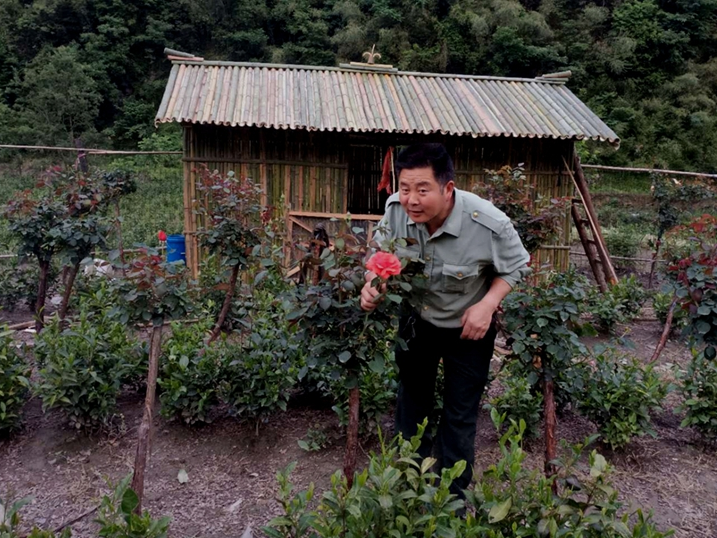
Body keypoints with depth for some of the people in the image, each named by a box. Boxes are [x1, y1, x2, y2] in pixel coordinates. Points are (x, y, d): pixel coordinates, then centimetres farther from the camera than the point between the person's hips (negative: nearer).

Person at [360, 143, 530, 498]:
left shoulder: (490, 224, -31)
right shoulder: (395, 209, -23)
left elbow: (517, 268, -13)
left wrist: (488, 304, -28)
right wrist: (371, 284, -24)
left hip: (469, 327, -3)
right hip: (416, 320, 4)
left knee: (460, 416, 8)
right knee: (411, 402, 22)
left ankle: (453, 498, 32)